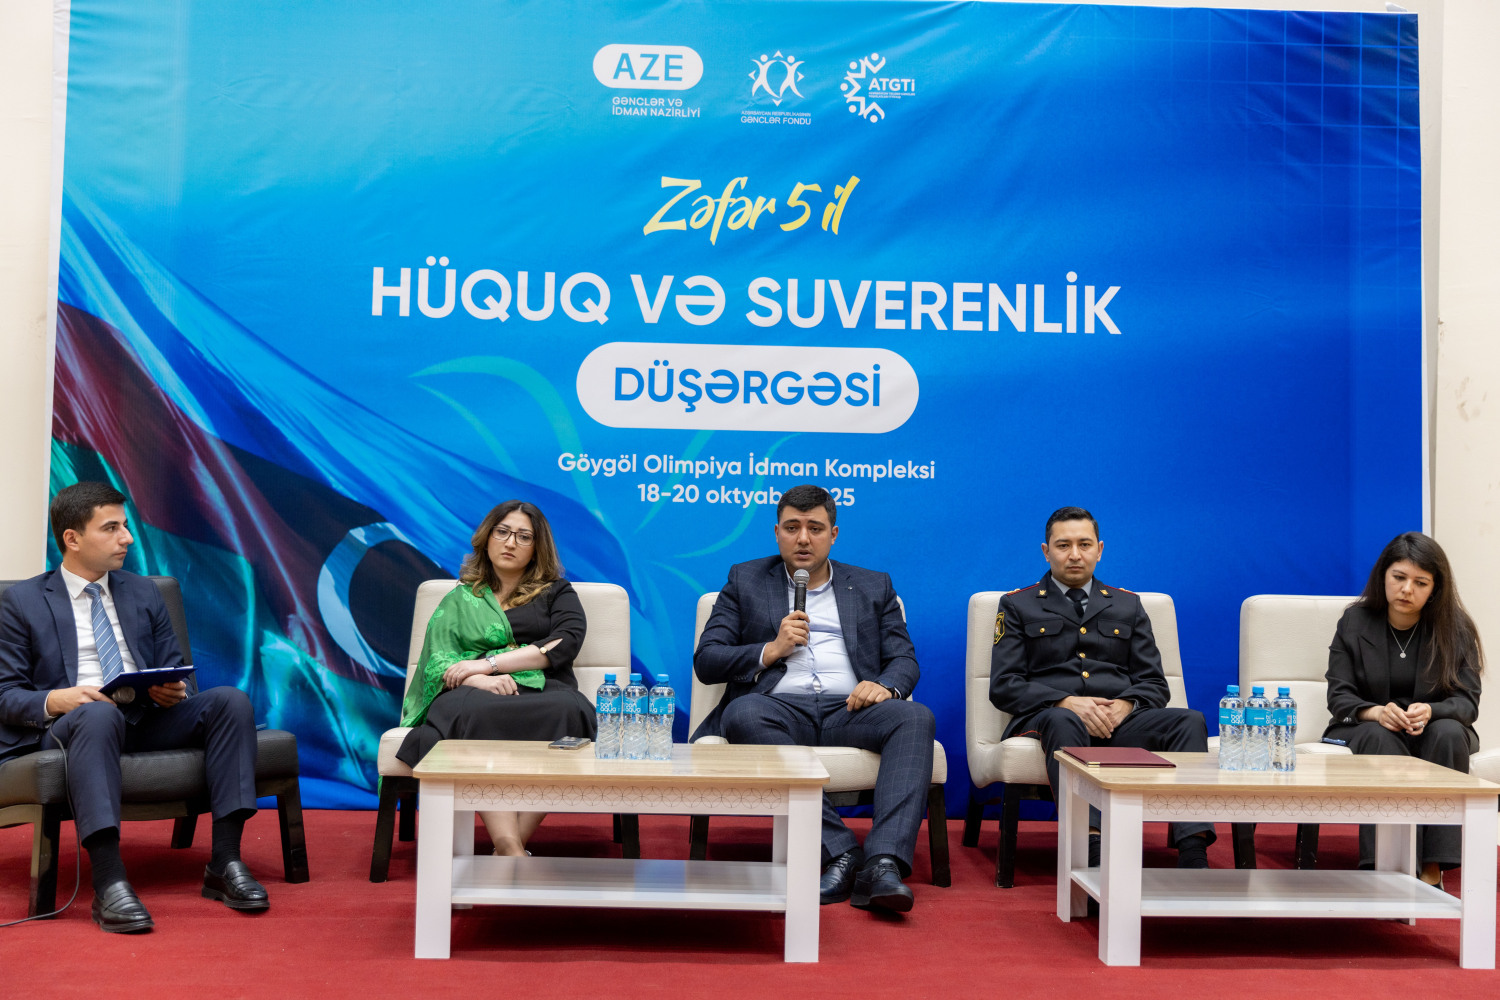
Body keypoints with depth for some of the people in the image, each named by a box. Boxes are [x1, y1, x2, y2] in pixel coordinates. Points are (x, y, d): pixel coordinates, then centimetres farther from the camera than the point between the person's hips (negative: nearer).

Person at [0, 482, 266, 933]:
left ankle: (224, 863, -27)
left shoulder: (143, 593, 22)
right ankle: (109, 884, -48)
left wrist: (172, 690, -4)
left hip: (148, 719, 5)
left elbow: (174, 668, 21)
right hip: (65, 724, -4)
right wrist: (54, 700, -20)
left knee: (231, 700, -22)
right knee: (99, 714, -40)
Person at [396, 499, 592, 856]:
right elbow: (437, 660, 11)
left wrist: (489, 662, -6)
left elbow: (565, 644, 3)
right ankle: (512, 852, -50)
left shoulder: (557, 593, 24)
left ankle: (512, 844, -37)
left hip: (540, 693, 0)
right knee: (477, 714, -39)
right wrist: (480, 679, -12)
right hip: (474, 694, 0)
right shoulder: (459, 600, 26)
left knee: (569, 710, -38)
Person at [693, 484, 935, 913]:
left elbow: (905, 660, 14)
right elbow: (706, 661, 11)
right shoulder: (746, 580, 19)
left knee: (916, 717, -30)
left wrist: (885, 686, -10)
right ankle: (840, 850, -36)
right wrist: (771, 649, -4)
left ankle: (882, 865, -41)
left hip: (848, 710, 1)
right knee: (741, 713, -36)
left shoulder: (873, 587, 23)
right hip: (779, 708, -1)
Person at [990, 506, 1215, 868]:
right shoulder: (1017, 605, 14)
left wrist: (1126, 704, -8)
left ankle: (1193, 857, -41)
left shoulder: (1127, 605, 23)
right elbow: (1003, 686, 3)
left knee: (1189, 721, -26)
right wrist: (1066, 702, -14)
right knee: (1064, 723, -38)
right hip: (1047, 718, -3)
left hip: (1119, 721, 3)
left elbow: (1154, 684, 17)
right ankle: (1093, 848, -54)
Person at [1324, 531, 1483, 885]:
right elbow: (1339, 696, -5)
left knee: (1449, 732, -34)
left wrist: (1429, 712, -31)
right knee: (1380, 737, -35)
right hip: (1366, 727, 0)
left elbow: (1467, 702, -8)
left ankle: (1433, 868, -35)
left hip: (1436, 729, 1)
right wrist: (1375, 712, -28)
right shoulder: (1355, 622, -1)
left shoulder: (1455, 629, -1)